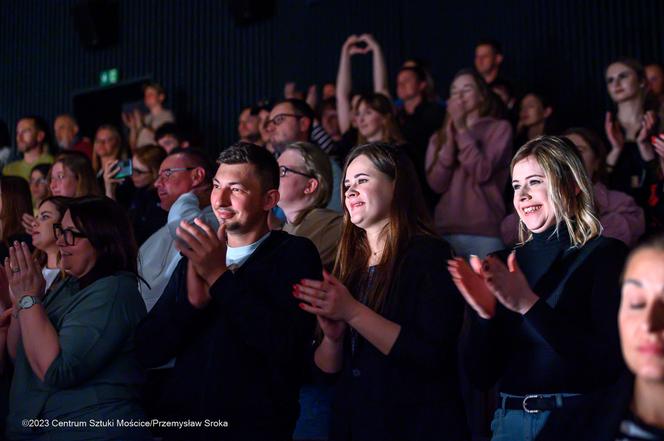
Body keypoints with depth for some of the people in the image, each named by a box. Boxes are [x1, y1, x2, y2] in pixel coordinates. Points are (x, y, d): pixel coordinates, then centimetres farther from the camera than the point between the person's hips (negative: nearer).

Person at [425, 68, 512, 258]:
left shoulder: (499, 128, 5)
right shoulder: (439, 137, 15)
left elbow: (482, 172, -9)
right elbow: (436, 183, 1)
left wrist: (462, 130, -6)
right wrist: (449, 140, -7)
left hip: (485, 232, -3)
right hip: (445, 231, 3)